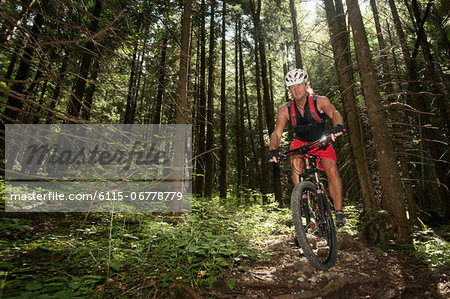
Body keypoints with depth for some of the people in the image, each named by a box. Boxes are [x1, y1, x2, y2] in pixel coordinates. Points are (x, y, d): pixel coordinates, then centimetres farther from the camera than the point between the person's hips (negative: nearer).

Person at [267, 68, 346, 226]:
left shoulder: (320, 101, -16)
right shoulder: (285, 109, -13)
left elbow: (334, 114, -33)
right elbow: (277, 132, -20)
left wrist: (338, 126, -57)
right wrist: (273, 149, -40)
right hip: (300, 142, 1)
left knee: (332, 169, -23)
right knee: (295, 162, -32)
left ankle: (339, 211, -7)